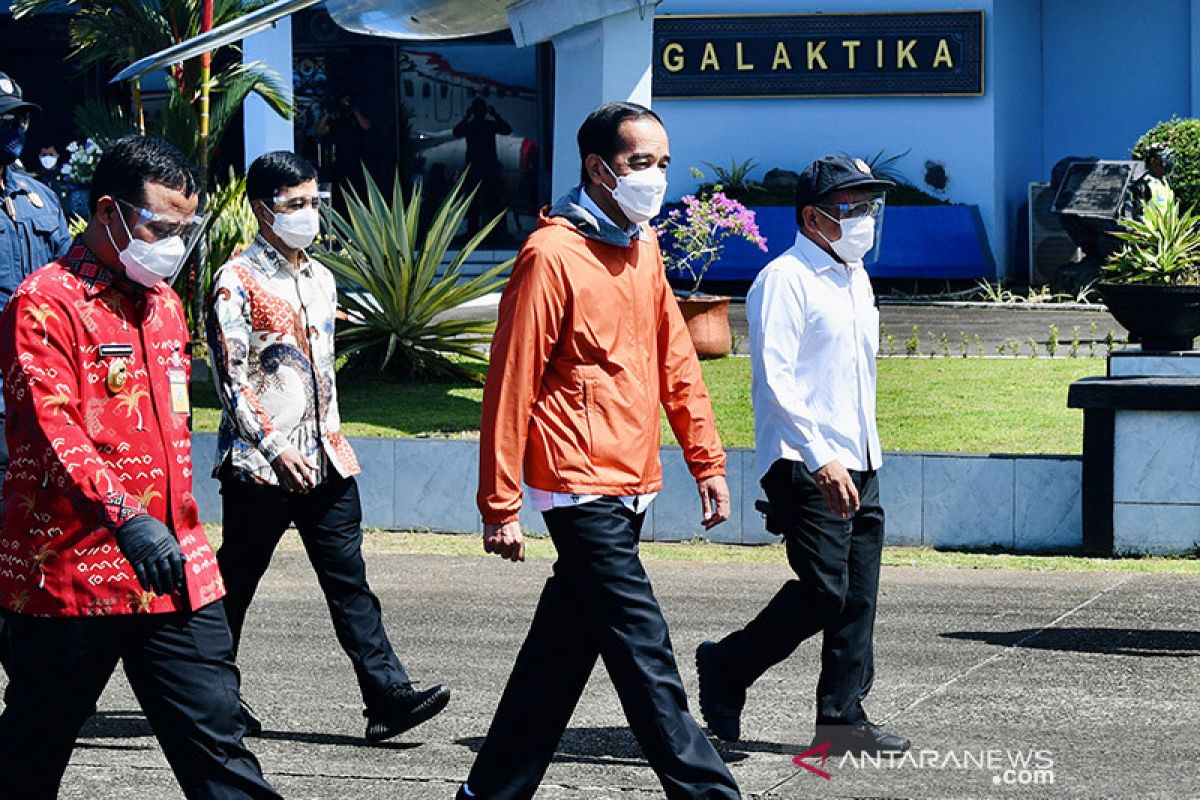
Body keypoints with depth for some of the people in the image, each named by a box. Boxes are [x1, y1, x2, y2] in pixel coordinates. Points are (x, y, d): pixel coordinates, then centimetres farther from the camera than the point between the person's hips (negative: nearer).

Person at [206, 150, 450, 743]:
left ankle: (387, 696, -7)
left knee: (349, 581, -1)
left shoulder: (321, 280, 15)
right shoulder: (237, 281, -7)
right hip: (260, 465, -6)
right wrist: (275, 448, -19)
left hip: (324, 460, 6)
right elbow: (232, 378, -13)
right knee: (235, 584, 5)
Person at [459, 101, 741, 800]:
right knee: (646, 659, -9)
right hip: (584, 486, -9)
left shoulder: (643, 246, 13)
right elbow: (511, 385, -13)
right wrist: (500, 505, -14)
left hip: (632, 487, 9)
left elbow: (675, 358, 19)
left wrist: (707, 459, 14)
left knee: (564, 648, 14)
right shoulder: (552, 255, -12)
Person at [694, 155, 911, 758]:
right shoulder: (784, 281, -10)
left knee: (857, 599, 5)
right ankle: (726, 668, 6)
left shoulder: (855, 279, 19)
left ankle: (843, 720, 9)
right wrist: (820, 458, -25)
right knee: (822, 593, -12)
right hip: (805, 465, -9)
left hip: (858, 465, 9)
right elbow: (775, 380, -18)